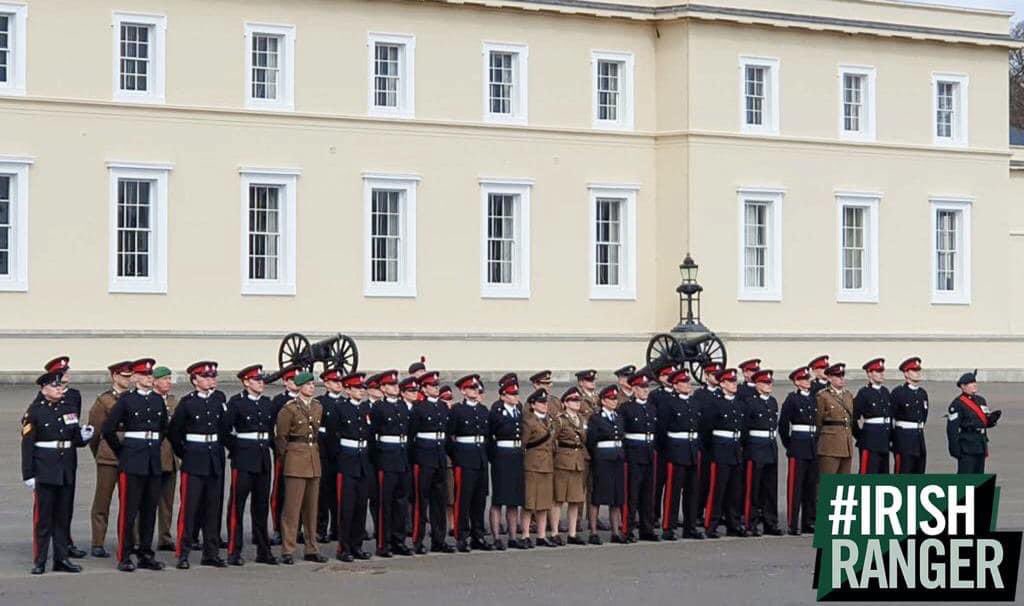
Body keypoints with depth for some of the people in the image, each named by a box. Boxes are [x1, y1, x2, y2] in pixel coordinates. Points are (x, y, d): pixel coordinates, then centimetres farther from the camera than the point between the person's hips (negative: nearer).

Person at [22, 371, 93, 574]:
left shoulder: (69, 409, 10)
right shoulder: (35, 411, -6)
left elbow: (75, 440, 16)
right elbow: (27, 444, -9)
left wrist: (83, 436, -8)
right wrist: (28, 474, -14)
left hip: (66, 470, 5)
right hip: (44, 470, -5)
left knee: (63, 515, 9)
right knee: (43, 516, -3)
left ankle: (61, 559, 16)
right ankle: (39, 561, 3)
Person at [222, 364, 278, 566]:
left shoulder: (268, 403, 13)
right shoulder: (236, 402, -5)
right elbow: (225, 428, -8)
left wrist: (272, 446, 13)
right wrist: (234, 449, -6)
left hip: (264, 460, 6)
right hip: (243, 460, -6)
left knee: (262, 505, 10)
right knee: (237, 505, -4)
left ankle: (263, 551, 15)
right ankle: (234, 551, -3)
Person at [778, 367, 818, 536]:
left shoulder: (812, 399, 13)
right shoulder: (792, 399, -4)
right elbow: (783, 424, -4)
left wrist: (815, 442, 12)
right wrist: (789, 445, -2)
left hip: (812, 448, 6)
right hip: (798, 447, -6)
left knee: (811, 485, 8)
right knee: (795, 486, -6)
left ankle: (808, 522, 15)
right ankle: (793, 524, -5)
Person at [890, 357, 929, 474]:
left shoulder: (922, 393, 11)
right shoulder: (898, 392, -8)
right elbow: (891, 415, -6)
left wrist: (919, 428, 14)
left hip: (919, 436, 7)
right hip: (903, 438, -7)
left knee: (919, 471, 8)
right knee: (903, 471, -7)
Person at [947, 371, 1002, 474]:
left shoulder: (981, 401, 16)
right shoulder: (957, 404, -10)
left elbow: (987, 422, 20)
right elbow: (952, 428, -14)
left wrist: (994, 417, -4)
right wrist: (955, 448, -19)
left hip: (981, 446, 8)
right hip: (967, 448, -8)